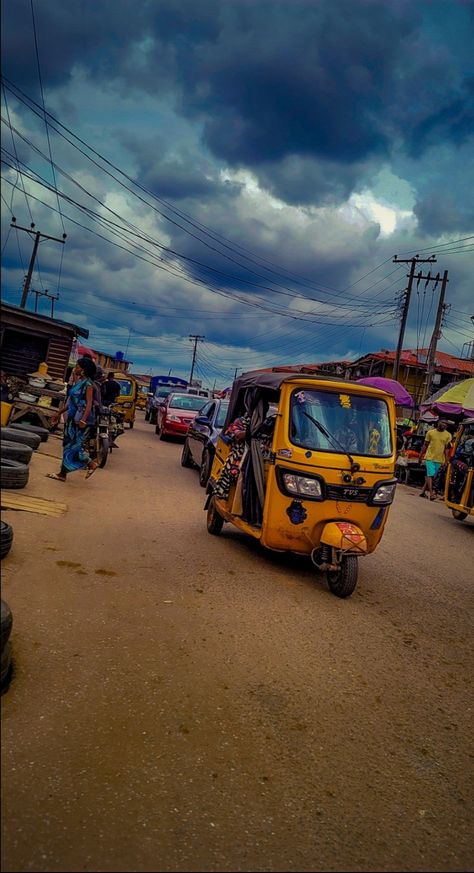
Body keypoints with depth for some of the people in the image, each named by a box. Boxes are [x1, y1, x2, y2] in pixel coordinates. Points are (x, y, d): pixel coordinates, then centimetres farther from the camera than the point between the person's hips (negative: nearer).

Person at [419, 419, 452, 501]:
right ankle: (431, 493, -13)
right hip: (429, 457, -2)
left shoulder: (448, 435, 1)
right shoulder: (430, 432, -1)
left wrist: (446, 461, -5)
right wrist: (421, 456, 5)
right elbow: (425, 445, 5)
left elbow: (446, 448, 1)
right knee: (430, 475, -11)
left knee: (431, 476, 9)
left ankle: (423, 491, 19)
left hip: (439, 459, 2)